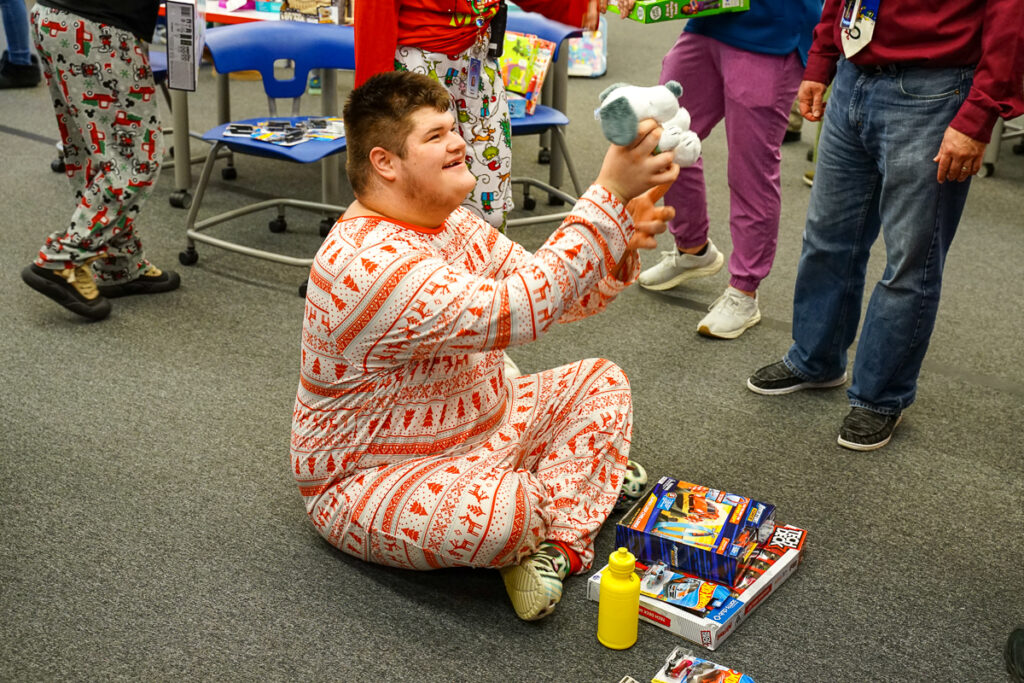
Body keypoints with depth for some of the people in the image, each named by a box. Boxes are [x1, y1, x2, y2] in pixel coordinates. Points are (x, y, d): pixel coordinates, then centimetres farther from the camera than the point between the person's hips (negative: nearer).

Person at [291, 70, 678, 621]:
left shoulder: (451, 223, 2)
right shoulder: (367, 265, -30)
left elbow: (554, 295, 3)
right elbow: (516, 311, -38)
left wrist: (620, 246, -18)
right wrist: (610, 193, -38)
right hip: (372, 484, -10)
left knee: (602, 382, 6)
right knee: (503, 514, -38)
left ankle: (561, 542, -10)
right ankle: (577, 481, -2)